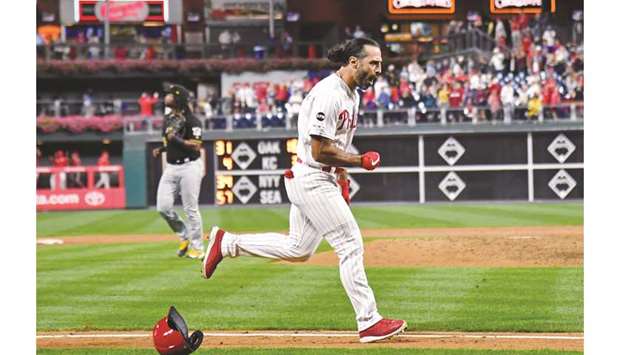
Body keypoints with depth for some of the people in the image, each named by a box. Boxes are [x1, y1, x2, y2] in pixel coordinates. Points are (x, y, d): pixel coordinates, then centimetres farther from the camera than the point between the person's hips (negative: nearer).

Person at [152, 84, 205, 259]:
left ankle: (197, 247, 6)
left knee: (191, 209, -4)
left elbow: (196, 146, -17)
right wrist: (160, 149, 8)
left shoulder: (191, 120, -11)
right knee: (163, 207, -1)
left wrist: (176, 139, -25)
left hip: (189, 167, -7)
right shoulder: (167, 119, 13)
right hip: (171, 167, 7)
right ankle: (184, 236, 20)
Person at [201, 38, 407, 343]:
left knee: (298, 249, 17)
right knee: (350, 244, -8)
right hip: (313, 181, -10)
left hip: (323, 180, 10)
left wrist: (342, 178, 18)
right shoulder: (328, 94, -21)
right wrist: (361, 161, -16)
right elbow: (320, 150, -23)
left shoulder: (351, 93, 11)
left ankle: (226, 243, 24)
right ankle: (369, 322, -4)